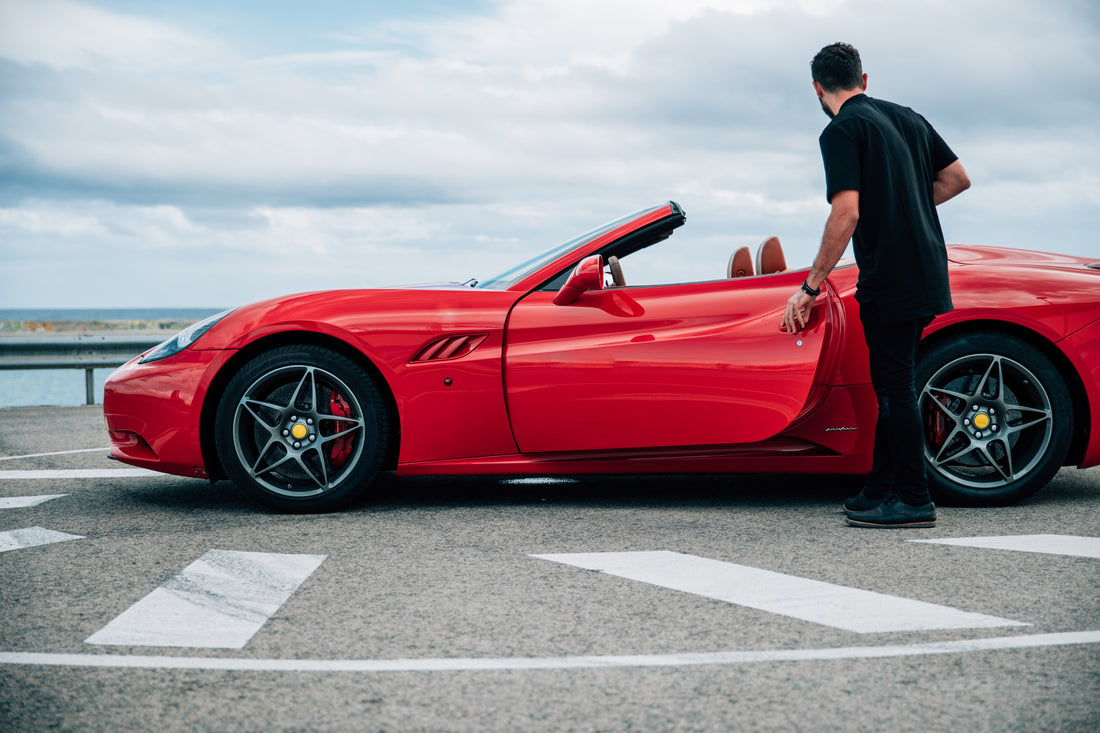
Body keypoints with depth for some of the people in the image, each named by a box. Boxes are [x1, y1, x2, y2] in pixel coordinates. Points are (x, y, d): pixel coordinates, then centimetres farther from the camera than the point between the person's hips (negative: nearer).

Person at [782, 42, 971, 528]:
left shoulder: (842, 130, -11)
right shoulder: (907, 118, 13)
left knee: (895, 386, -3)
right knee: (892, 383, 15)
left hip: (889, 278, -8)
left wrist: (811, 287, -15)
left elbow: (846, 214, -20)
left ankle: (913, 501, 1)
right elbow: (958, 178, 19)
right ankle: (879, 491, 22)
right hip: (926, 273, 8)